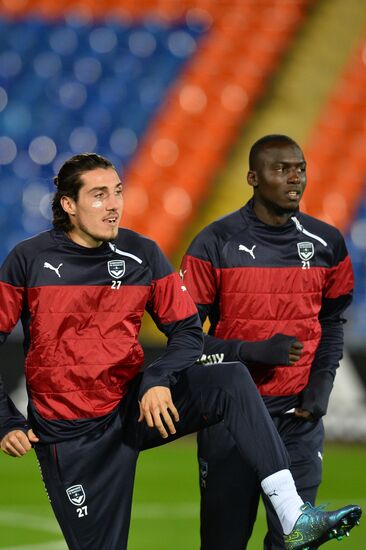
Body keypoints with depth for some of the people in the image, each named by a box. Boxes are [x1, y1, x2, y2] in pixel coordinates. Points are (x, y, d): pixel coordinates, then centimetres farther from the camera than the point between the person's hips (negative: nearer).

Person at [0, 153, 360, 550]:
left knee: (230, 380, -21)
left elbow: (187, 331, 2)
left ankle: (294, 517, -29)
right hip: (69, 432, -2)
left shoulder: (142, 255, -1)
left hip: (134, 405, 2)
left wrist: (158, 381, -18)